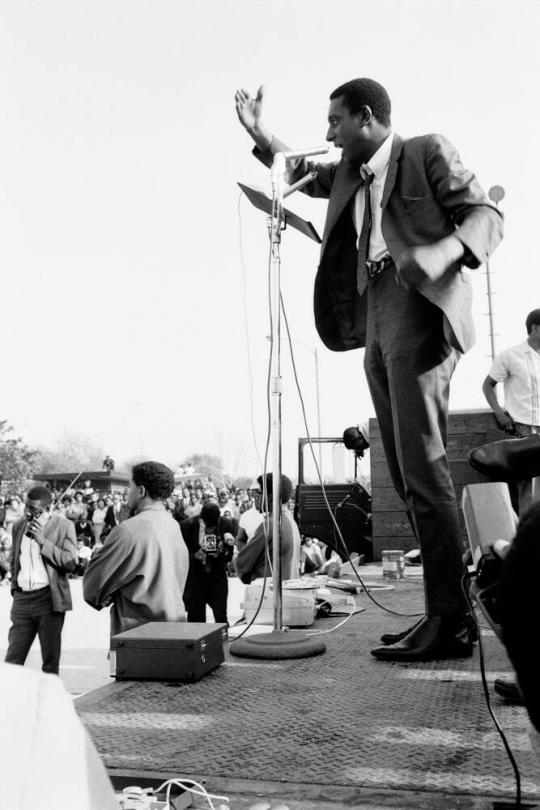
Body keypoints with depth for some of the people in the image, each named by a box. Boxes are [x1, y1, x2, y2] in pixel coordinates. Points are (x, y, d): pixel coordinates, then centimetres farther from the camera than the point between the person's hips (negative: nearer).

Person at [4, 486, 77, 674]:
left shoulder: (64, 526, -5)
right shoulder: (18, 526, 11)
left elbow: (70, 563, -12)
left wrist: (43, 540, -17)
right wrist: (14, 585, 13)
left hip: (49, 598, -4)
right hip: (22, 598, 4)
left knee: (50, 660, 4)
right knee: (12, 659, 3)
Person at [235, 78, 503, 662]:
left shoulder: (428, 153, 5)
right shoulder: (350, 174, 24)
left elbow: (486, 215, -3)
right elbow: (300, 174, 39)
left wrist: (442, 251, -22)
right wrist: (259, 134, 23)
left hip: (420, 311, -8)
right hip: (376, 324, 8)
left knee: (423, 467, -15)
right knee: (406, 475, 4)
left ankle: (449, 620, -11)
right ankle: (447, 612, 9)